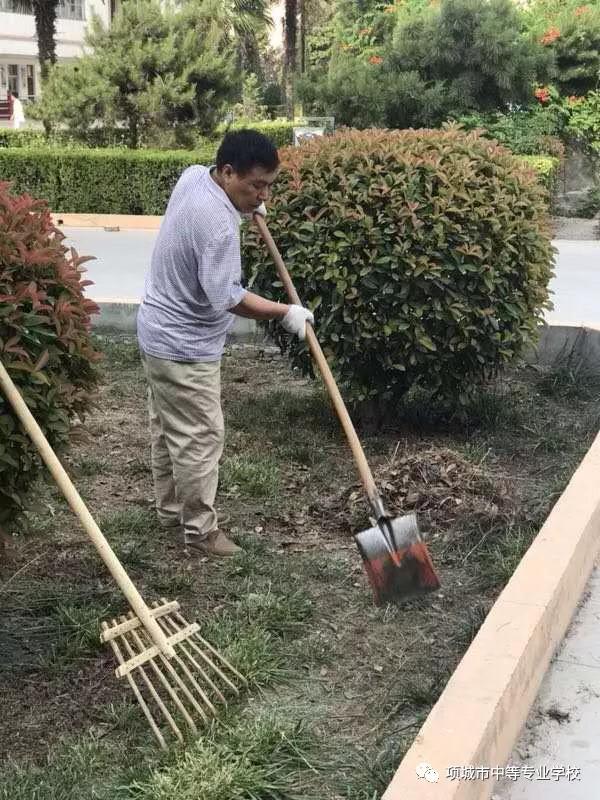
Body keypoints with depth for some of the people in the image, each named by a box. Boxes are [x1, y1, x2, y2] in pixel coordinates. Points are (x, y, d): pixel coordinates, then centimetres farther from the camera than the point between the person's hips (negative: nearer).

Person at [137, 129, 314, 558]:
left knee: (168, 428, 20)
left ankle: (171, 509, 34)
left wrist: (249, 207, 16)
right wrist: (286, 312, -19)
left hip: (162, 331, 10)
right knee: (200, 437, -1)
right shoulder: (217, 225, -30)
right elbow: (228, 298, -29)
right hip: (184, 345, -10)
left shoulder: (194, 175, -2)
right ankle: (201, 531, 9)